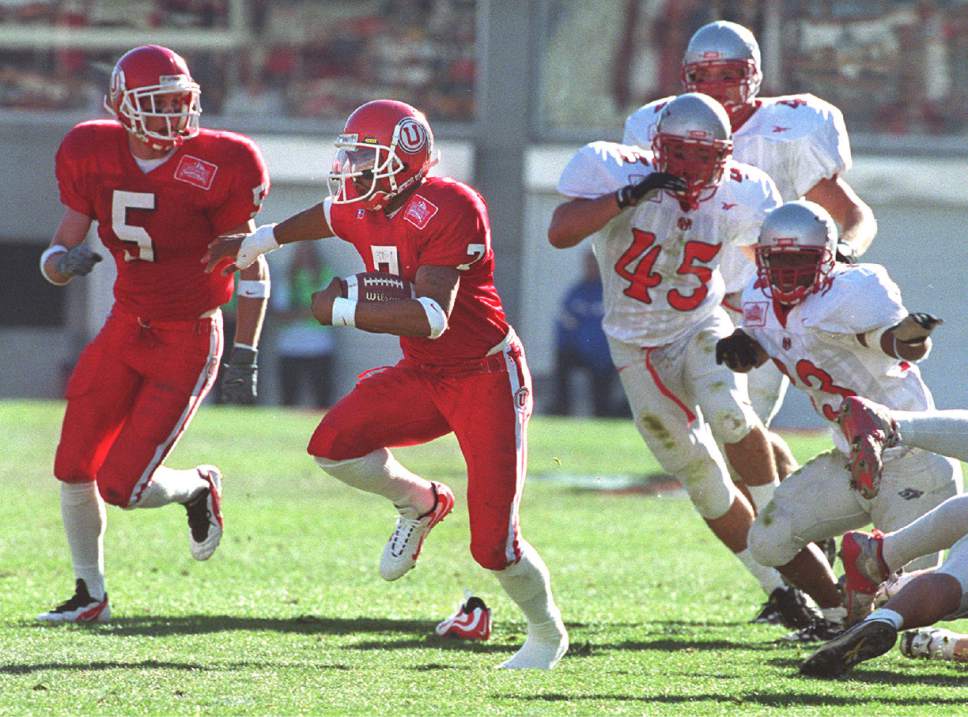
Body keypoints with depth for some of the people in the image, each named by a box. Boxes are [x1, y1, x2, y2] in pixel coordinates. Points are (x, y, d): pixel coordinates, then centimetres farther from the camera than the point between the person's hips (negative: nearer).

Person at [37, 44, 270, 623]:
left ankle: (199, 489, 23)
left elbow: (251, 267, -6)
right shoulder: (93, 157, -6)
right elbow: (58, 253, 1)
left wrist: (246, 354, -8)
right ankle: (90, 593, 23)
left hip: (188, 342, -5)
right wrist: (65, 262, -23)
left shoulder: (217, 167, -16)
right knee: (74, 469, 3)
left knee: (121, 486, -10)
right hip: (125, 329, 5)